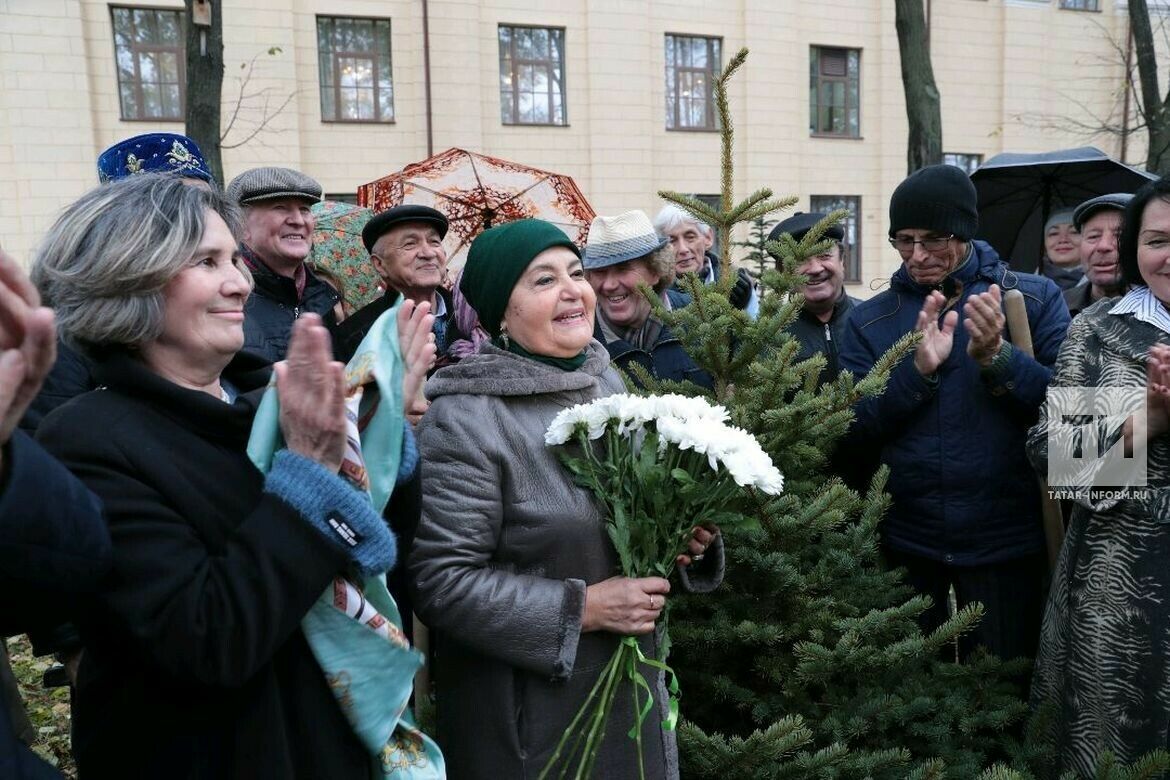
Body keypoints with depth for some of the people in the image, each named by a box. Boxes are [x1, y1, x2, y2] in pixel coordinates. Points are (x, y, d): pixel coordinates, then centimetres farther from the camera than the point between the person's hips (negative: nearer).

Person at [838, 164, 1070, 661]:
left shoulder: (1035, 299, -2)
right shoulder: (868, 319, 2)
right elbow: (852, 430, -6)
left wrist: (997, 357, -23)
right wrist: (918, 370, -20)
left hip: (1004, 541, -1)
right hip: (904, 542, 2)